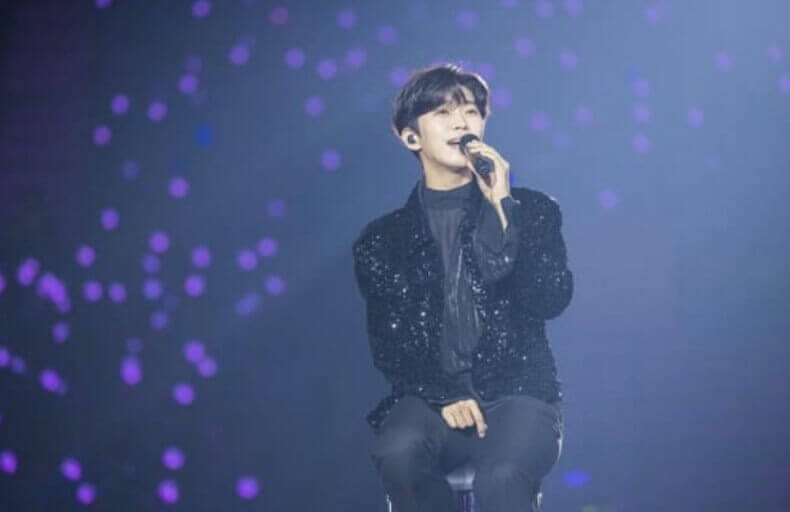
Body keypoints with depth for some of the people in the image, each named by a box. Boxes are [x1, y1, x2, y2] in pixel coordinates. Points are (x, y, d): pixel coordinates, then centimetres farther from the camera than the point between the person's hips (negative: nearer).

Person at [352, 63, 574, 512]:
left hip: (517, 393, -1)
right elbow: (389, 345, 5)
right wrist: (443, 395, -14)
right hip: (431, 397, 1)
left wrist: (504, 207, -10)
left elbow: (551, 301, -5)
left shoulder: (533, 210, 10)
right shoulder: (383, 238, 11)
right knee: (399, 453, -34)